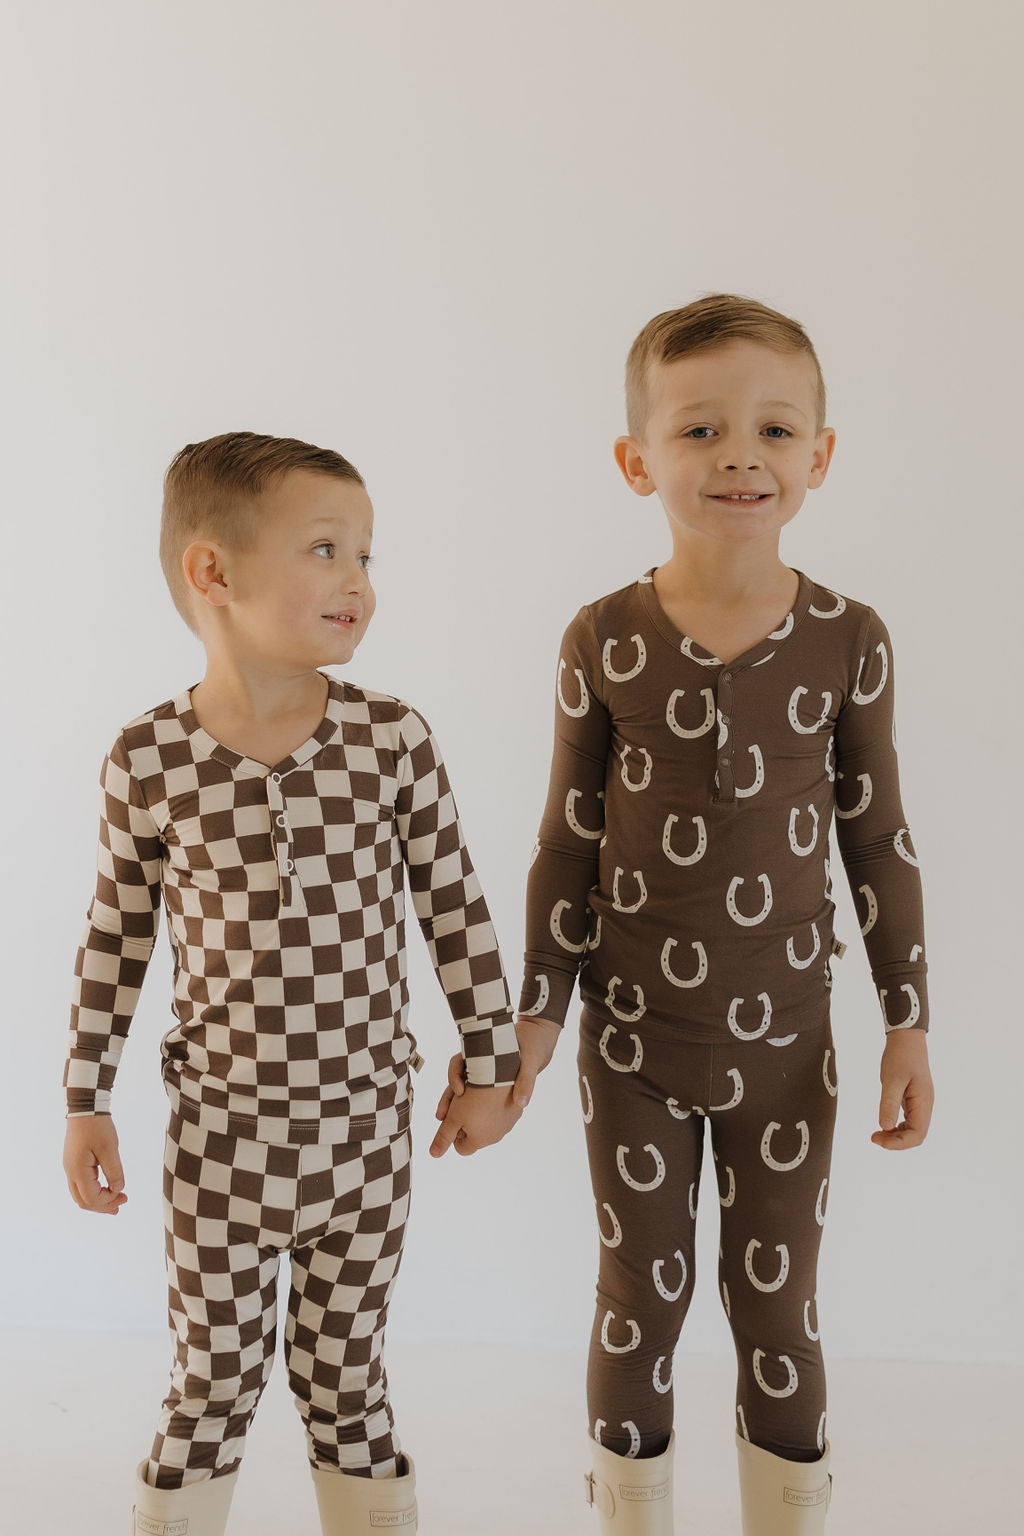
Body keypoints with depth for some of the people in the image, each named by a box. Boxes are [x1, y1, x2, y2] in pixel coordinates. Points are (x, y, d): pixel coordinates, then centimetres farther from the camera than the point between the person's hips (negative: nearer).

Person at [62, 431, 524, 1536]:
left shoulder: (392, 739, -8)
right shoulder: (150, 761, -9)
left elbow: (454, 908, 0)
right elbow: (116, 937, 2)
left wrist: (492, 1068, 5)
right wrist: (86, 1102, 6)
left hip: (363, 1127, 1)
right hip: (219, 1133, 0)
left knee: (348, 1378, 15)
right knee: (212, 1380, 13)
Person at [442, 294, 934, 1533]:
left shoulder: (849, 640, -6)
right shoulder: (603, 642, -8)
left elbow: (878, 842, 1)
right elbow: (568, 845, -1)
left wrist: (909, 1023, 1)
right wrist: (535, 1011, 0)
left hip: (786, 1037, 1)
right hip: (634, 1035, 0)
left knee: (776, 1306, 13)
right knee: (639, 1302, 13)